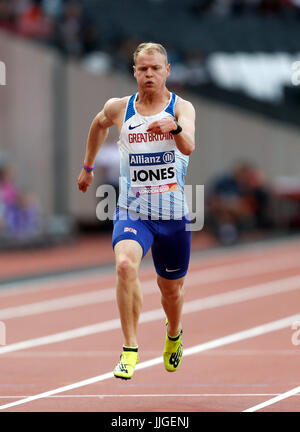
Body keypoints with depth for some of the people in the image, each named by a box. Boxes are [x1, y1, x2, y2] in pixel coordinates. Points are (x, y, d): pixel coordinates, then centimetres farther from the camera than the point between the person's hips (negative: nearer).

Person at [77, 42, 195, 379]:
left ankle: (173, 334, 51)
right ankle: (130, 350, -22)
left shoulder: (181, 108, -8)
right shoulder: (118, 108, -1)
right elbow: (98, 125, 23)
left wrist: (174, 127, -49)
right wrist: (88, 167, 31)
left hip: (173, 214, 0)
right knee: (125, 265, -30)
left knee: (171, 289, 16)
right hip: (132, 212, 0)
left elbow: (189, 147, -27)